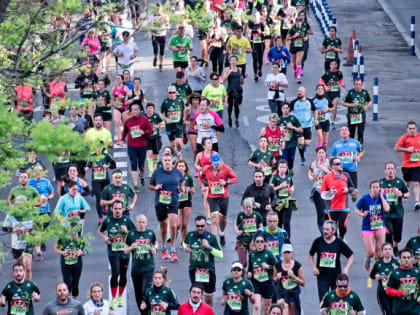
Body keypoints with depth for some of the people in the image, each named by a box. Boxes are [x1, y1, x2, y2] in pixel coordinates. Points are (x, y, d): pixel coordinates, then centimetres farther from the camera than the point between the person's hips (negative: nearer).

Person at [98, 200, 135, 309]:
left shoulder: (126, 220, 0)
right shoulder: (108, 220, 0)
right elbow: (100, 231, 16)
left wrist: (127, 231, -14)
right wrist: (105, 237, -3)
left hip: (125, 251, 2)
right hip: (113, 252, -2)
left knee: (123, 275, 10)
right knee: (115, 273, -15)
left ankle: (120, 297, 30)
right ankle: (113, 299, -4)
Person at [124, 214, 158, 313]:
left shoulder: (151, 233, 2)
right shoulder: (131, 234, 0)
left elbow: (155, 243, 21)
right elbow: (125, 250, 6)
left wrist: (154, 248, -1)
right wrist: (131, 247, -15)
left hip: (149, 267, -1)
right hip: (136, 268, 1)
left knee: (146, 291, -15)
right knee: (138, 294, 9)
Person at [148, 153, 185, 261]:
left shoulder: (177, 172, 4)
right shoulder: (157, 172, 0)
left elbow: (182, 180, 24)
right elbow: (150, 185, 8)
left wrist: (182, 187, 4)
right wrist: (155, 187, -13)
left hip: (173, 202, 0)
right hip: (160, 203, 0)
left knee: (173, 225, -12)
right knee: (163, 225, 11)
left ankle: (173, 250, -3)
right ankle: (163, 248, 30)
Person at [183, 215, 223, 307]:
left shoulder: (212, 237, -7)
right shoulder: (190, 235, 0)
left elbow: (220, 254, -8)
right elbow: (185, 242, 25)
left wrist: (209, 247, -21)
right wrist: (185, 247, 2)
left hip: (208, 270, -1)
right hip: (194, 269, 1)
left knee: (208, 296, 11)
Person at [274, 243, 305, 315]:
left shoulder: (297, 265, -4)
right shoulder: (277, 265, 0)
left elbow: (303, 283, -1)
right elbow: (274, 280, 17)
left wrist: (293, 276, -16)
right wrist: (277, 278, -7)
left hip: (293, 293, 0)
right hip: (282, 292, 0)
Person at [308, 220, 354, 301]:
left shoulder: (339, 243, -2)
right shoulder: (318, 241, -1)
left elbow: (350, 256, 7)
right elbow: (310, 255, 13)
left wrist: (346, 268, -7)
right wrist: (313, 267, -2)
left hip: (336, 276, 0)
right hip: (322, 275, 0)